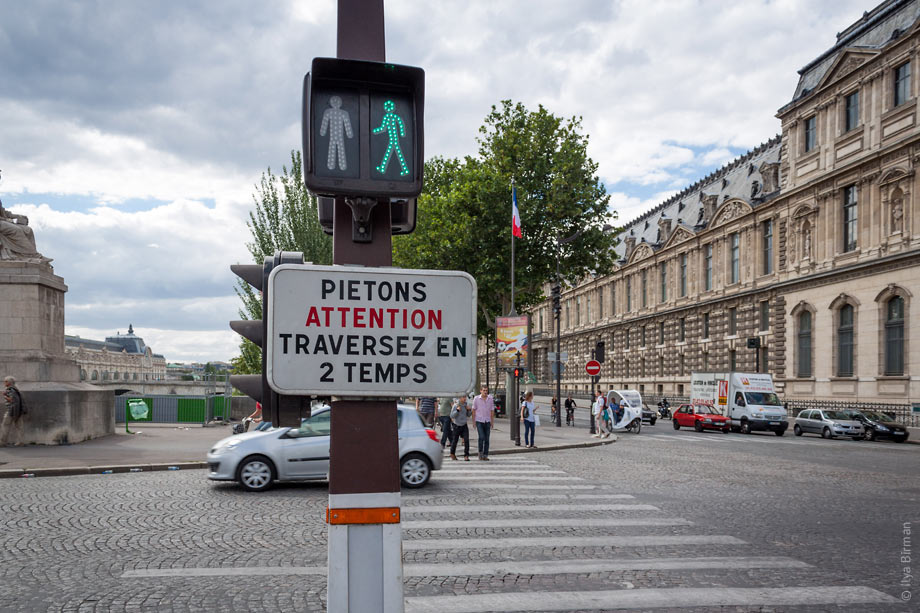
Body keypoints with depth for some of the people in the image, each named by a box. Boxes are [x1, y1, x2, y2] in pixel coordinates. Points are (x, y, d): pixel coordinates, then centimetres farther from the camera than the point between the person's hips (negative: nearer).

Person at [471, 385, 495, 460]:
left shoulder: (490, 399, 4)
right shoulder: (476, 399, -2)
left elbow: (492, 411, 9)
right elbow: (473, 410, 3)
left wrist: (492, 422, 6)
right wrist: (473, 421, 0)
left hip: (487, 421, 3)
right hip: (479, 421, -3)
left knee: (487, 439, 2)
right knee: (481, 437, -15)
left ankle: (485, 455, 9)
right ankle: (480, 452, 5)